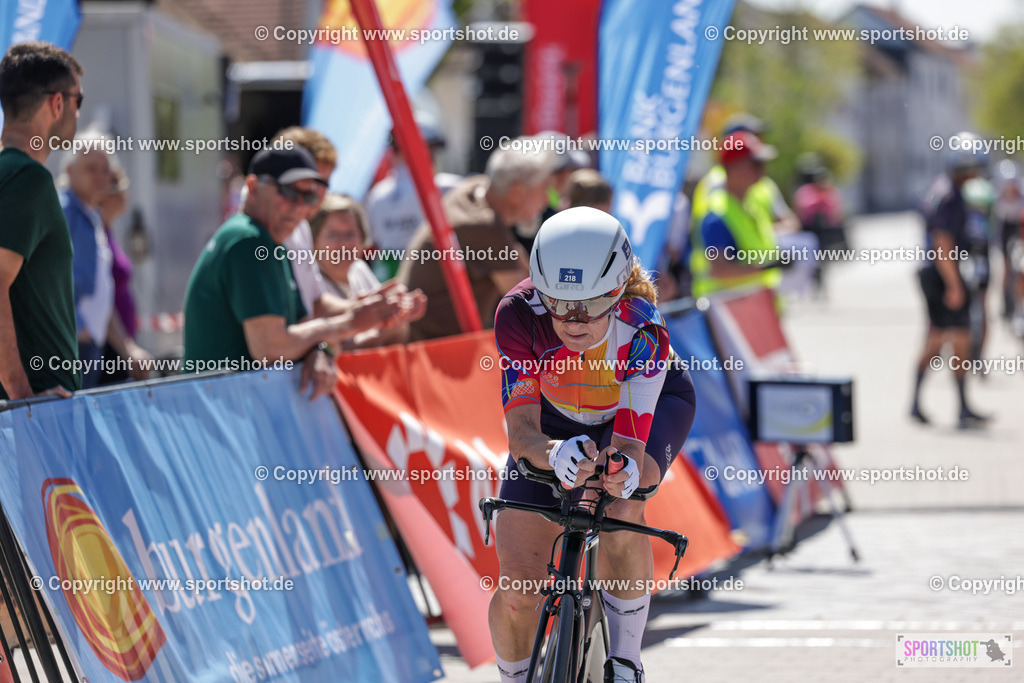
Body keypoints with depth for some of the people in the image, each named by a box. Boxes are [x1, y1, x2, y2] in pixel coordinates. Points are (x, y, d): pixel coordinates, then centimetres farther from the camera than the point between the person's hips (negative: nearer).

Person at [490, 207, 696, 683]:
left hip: (647, 402, -1)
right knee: (516, 592, -10)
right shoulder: (519, 314, -36)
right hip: (558, 417, 2)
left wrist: (624, 471, -68)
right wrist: (554, 454, -62)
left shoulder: (641, 326, -39)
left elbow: (630, 443, -44)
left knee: (619, 516, -35)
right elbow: (520, 430, -39)